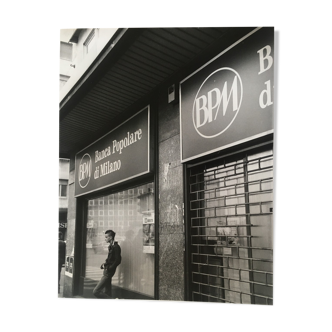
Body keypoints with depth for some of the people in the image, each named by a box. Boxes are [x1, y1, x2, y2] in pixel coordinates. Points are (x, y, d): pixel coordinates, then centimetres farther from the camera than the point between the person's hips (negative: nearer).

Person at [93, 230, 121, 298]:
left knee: (96, 291, -10)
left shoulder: (116, 247, -14)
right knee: (106, 293, 13)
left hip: (108, 272, -9)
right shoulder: (111, 246, 13)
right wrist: (104, 265, 4)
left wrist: (109, 268, -17)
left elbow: (118, 261, -19)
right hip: (106, 272, 9)